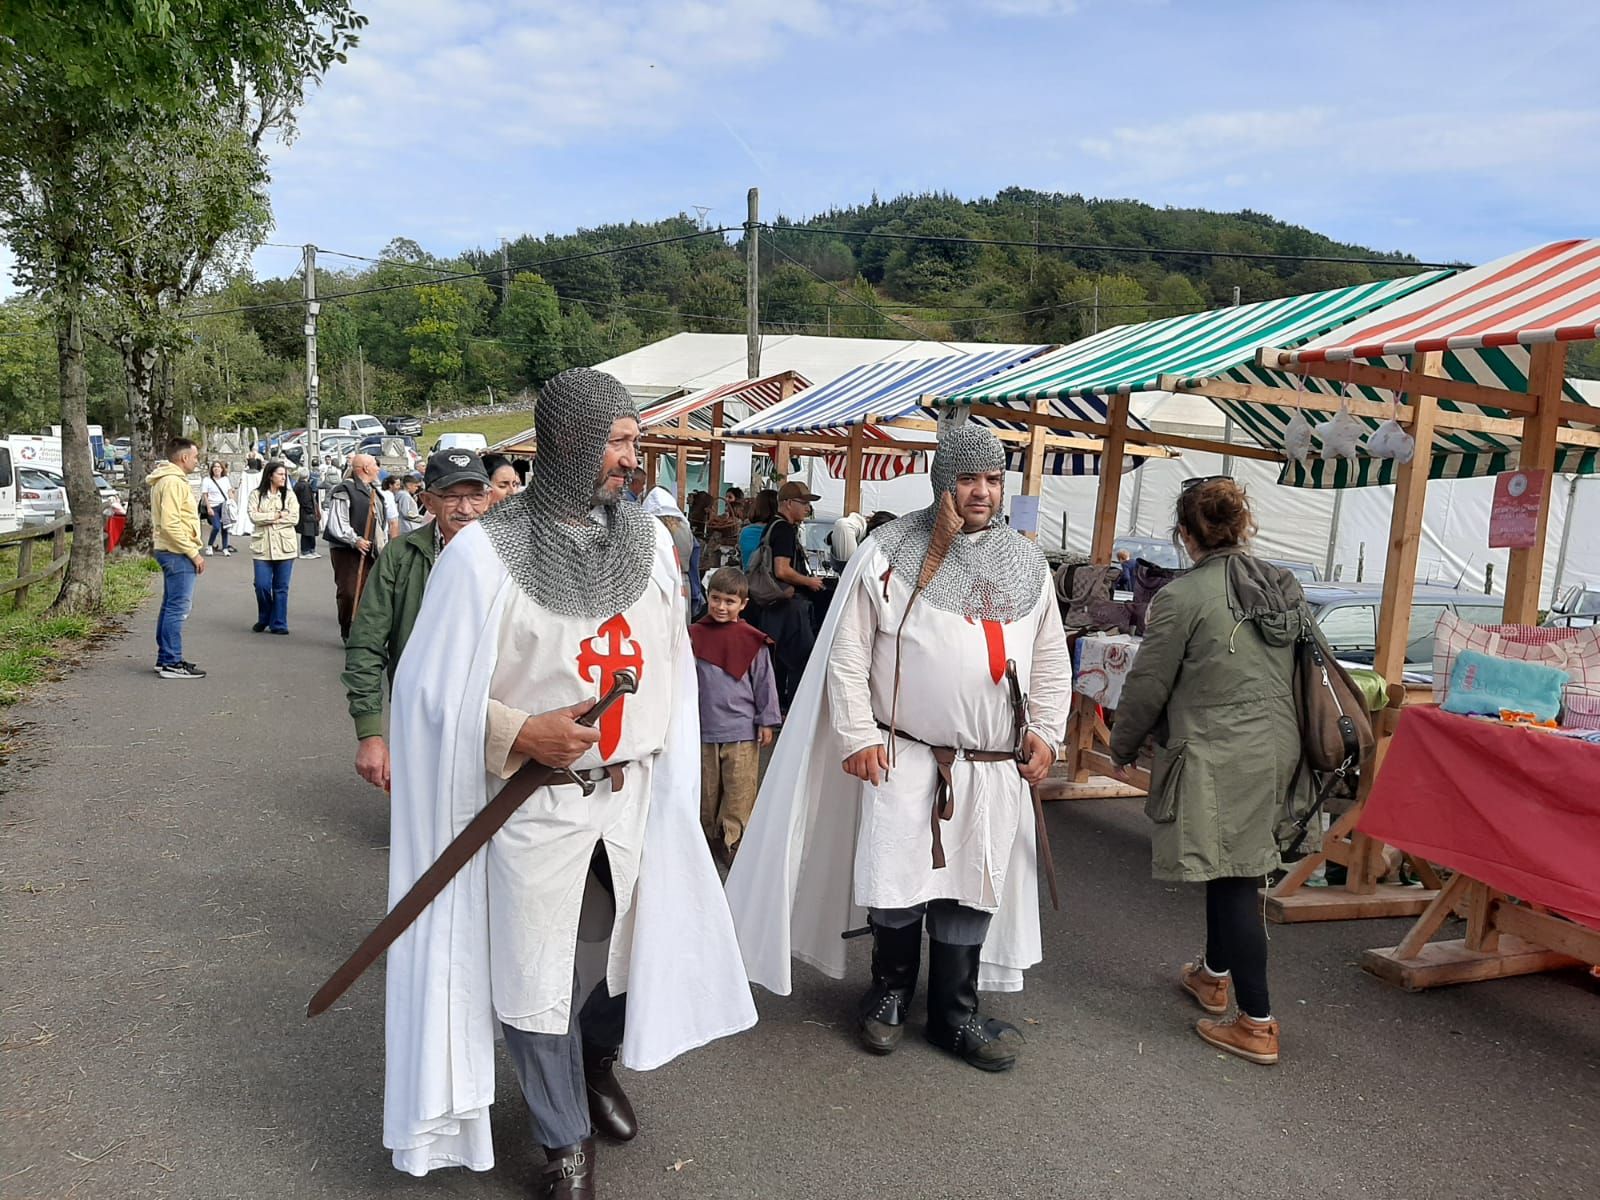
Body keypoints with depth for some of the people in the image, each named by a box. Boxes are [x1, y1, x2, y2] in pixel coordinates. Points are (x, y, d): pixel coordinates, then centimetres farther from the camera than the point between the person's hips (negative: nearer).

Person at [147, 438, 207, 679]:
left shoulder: (167, 480, 18)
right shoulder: (173, 482, -16)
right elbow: (171, 525, -23)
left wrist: (192, 551, 20)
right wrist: (194, 553, -19)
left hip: (172, 552, 11)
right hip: (178, 553, -11)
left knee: (171, 607, 16)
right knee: (178, 608, -8)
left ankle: (165, 658, 24)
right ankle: (172, 663, -5)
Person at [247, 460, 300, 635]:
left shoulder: (289, 495, 6)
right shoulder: (257, 494, 4)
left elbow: (294, 518, -5)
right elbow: (254, 516, -8)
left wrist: (267, 519, -8)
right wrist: (278, 515, -9)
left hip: (284, 546, 1)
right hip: (262, 546, -1)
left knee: (281, 587, 3)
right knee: (262, 585, -3)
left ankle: (278, 624, 11)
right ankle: (264, 619, 20)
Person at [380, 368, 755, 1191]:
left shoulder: (648, 537, -1)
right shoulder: (485, 553, -16)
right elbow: (432, 688, -10)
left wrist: (659, 760, 12)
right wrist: (521, 733, -24)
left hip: (631, 792, 4)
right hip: (537, 805, -4)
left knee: (624, 949, 20)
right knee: (537, 972, 9)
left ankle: (598, 1067, 51)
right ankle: (565, 1139, 33)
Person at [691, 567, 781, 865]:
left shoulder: (752, 640, -3)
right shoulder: (694, 635, 3)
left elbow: (764, 682, 1)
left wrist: (767, 721, 0)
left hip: (742, 730, -2)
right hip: (704, 728, 2)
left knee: (739, 790, 1)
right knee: (706, 788, 14)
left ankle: (732, 840, 13)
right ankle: (709, 836, 29)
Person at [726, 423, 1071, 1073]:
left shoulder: (1027, 563, 9)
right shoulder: (891, 552, -4)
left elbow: (1051, 657, 15)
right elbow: (847, 652, -4)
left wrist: (1044, 730, 5)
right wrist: (858, 736, -8)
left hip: (995, 767, 3)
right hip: (905, 757, -3)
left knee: (971, 886, 10)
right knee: (897, 880, 3)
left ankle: (955, 1014, 27)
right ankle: (890, 992, 29)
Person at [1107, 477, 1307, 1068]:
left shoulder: (1183, 596, -15)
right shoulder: (1286, 586, 7)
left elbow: (1147, 686, -9)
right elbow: (1301, 671, 16)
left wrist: (1122, 749, 7)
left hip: (1219, 758, -8)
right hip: (1277, 746, 8)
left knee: (1233, 880, 0)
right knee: (1233, 866, 22)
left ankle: (1257, 1025, 6)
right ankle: (1214, 973, 41)